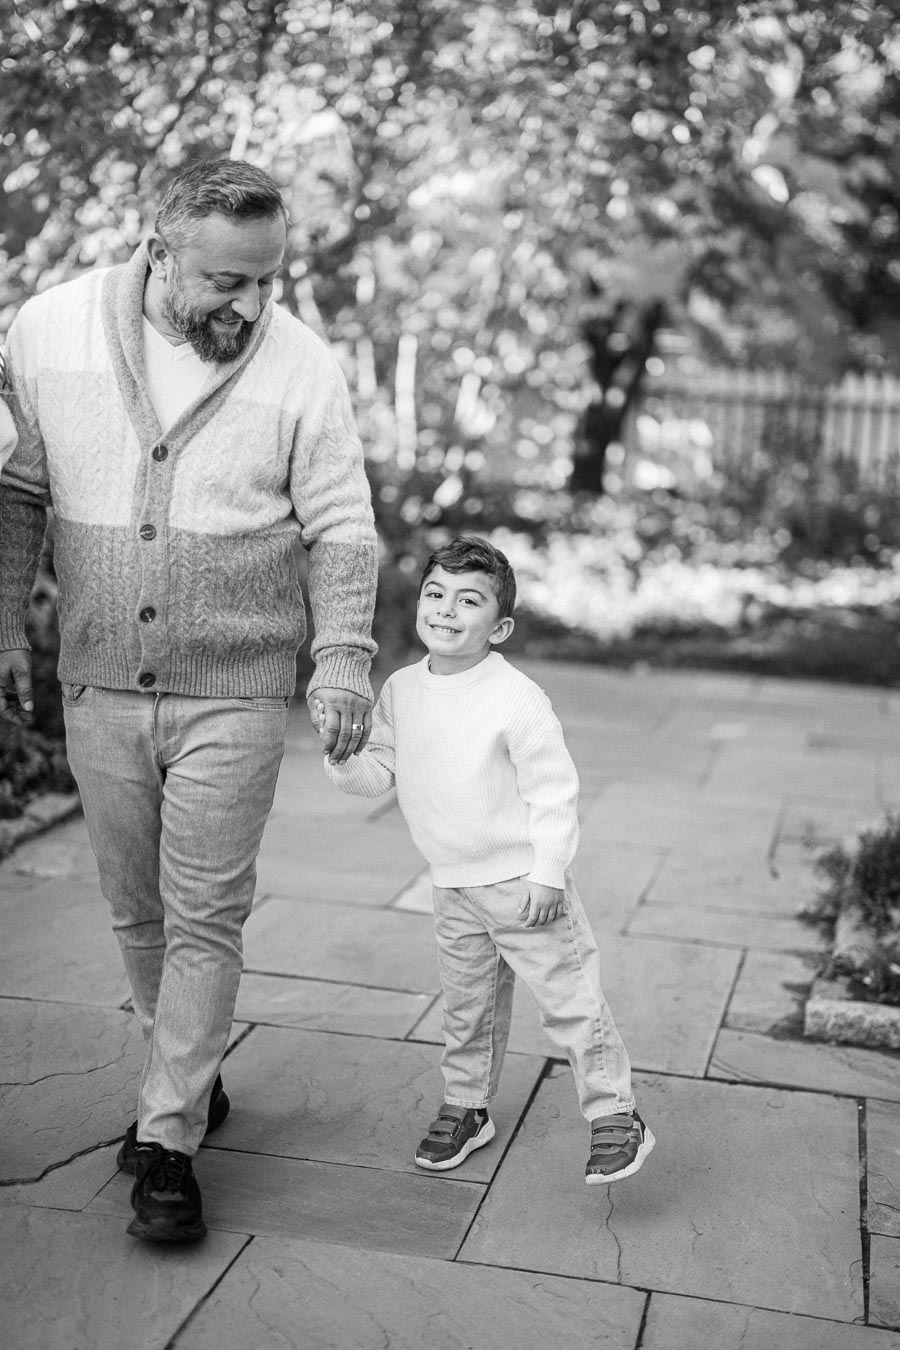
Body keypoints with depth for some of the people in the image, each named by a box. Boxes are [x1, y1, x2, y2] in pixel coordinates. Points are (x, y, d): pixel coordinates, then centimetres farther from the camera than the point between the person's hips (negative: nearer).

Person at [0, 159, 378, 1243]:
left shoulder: (302, 367, -9)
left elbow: (341, 529, -4)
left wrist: (344, 660, -13)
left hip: (234, 694, -2)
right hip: (99, 687, 3)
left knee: (204, 919, 0)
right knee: (136, 911, 15)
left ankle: (169, 1138, 12)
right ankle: (191, 1077, 35)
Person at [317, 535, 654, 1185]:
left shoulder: (516, 699, -19)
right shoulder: (401, 691, 0)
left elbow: (555, 790, -16)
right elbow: (379, 772, 5)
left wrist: (546, 873, -17)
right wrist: (343, 752, -15)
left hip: (521, 881, -6)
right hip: (453, 884, 6)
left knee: (569, 999, 1)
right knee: (466, 1005, 19)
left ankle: (616, 1114, 14)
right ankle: (466, 1106, 36)